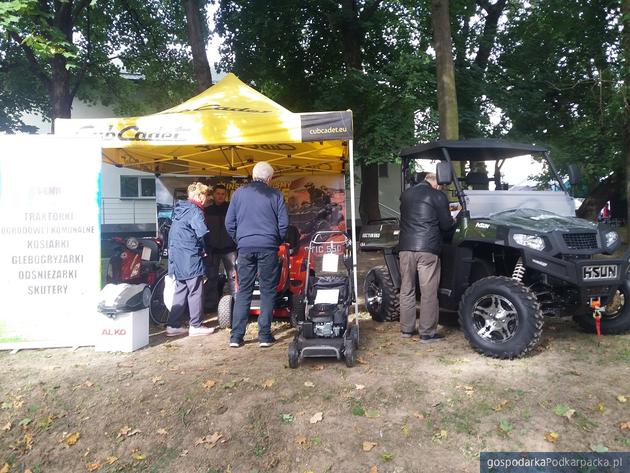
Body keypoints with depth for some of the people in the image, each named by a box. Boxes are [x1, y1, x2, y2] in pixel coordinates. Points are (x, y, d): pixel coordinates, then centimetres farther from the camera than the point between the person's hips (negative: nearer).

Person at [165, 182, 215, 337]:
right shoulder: (195, 211, -13)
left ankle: (173, 325, 17)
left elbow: (173, 235, 20)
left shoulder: (179, 209, 16)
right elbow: (203, 233, -23)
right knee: (195, 291, 1)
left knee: (181, 291, 14)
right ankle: (196, 326, 9)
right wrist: (204, 249, -6)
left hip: (177, 257, 9)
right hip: (190, 258, -9)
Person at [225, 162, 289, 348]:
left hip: (245, 247, 2)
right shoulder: (275, 195, 2)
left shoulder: (239, 193, 8)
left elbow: (229, 223, 8)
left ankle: (236, 336, 8)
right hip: (268, 247, -2)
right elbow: (284, 223, 0)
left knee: (243, 291, 9)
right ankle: (265, 336, 6)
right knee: (267, 291, 6)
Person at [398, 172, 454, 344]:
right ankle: (427, 333, 6)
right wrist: (451, 220, 21)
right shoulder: (438, 196, -2)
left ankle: (406, 329, 21)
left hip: (406, 247, 5)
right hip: (427, 249, -5)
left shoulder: (406, 194, 14)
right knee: (428, 292, 2)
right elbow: (446, 225, -3)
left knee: (406, 289, 13)